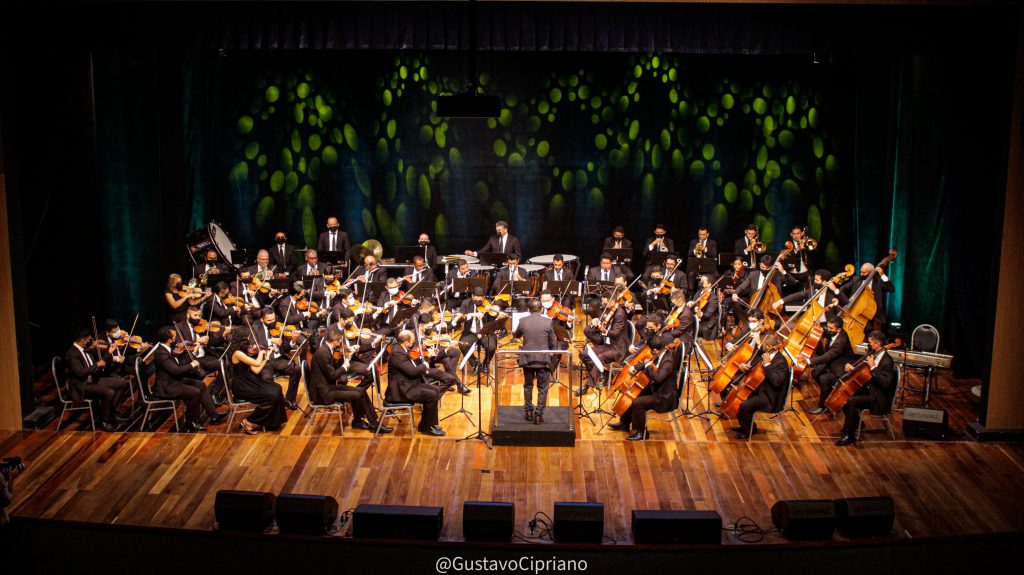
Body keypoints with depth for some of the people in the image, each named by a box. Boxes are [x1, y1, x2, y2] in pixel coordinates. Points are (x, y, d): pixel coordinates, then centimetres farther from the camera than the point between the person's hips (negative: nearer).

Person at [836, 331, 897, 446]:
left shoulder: (887, 361, -20)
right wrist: (848, 365, -6)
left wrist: (873, 367, -30)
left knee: (851, 401, -27)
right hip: (867, 390, 9)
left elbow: (886, 383, -30)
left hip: (879, 399, -9)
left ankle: (849, 436, -18)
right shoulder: (871, 354, 5)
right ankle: (856, 422, 20)